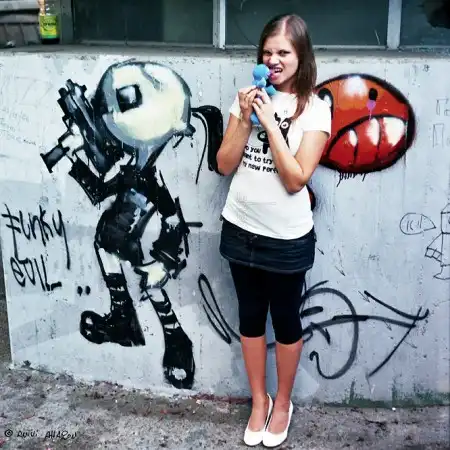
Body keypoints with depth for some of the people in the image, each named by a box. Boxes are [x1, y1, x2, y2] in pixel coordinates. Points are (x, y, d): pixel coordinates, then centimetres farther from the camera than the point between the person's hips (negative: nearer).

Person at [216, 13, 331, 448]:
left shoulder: (314, 108, -9)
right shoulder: (248, 97, 1)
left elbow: (296, 179, -17)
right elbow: (224, 165, -2)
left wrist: (270, 122, -20)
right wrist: (245, 119, -14)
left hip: (287, 238, -3)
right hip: (240, 229, 4)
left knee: (285, 320, 12)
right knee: (250, 317, 15)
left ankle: (282, 403, 34)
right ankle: (258, 401, 35)